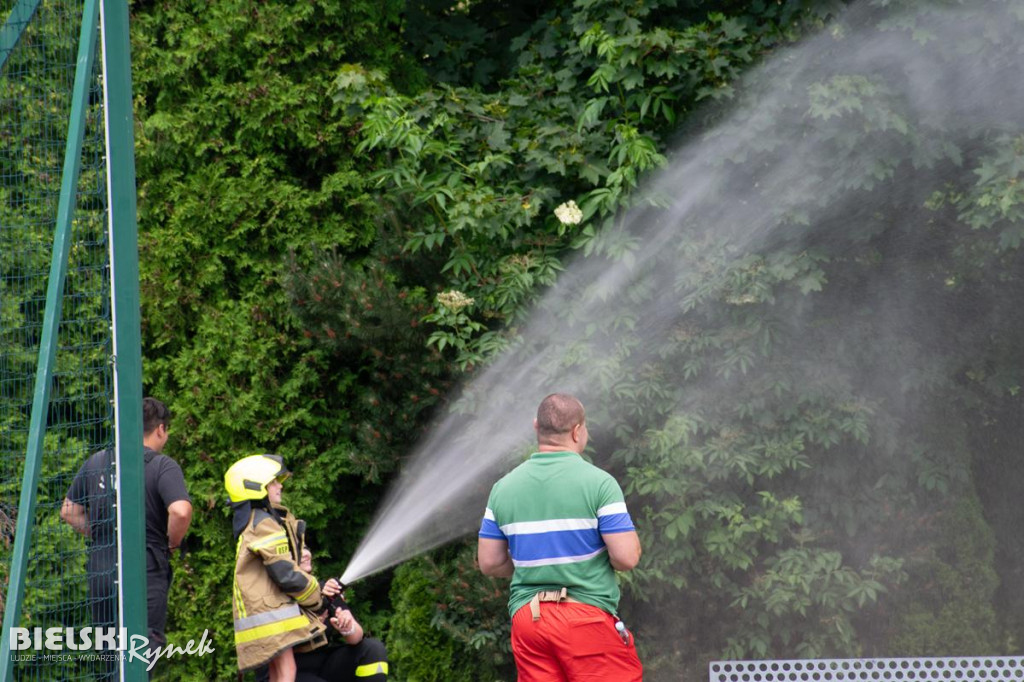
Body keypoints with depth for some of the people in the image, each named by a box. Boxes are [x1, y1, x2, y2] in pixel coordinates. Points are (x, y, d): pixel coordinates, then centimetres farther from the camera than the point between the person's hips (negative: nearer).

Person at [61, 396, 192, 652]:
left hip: (101, 572, 5)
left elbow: (69, 511, 17)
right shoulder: (162, 466, -8)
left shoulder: (96, 462, 10)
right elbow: (180, 511, -23)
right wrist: (172, 543, -5)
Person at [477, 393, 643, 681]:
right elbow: (627, 558, -11)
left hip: (526, 615, 5)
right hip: (587, 615, -5)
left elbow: (489, 563, 9)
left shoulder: (504, 487, 5)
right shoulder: (598, 482, -8)